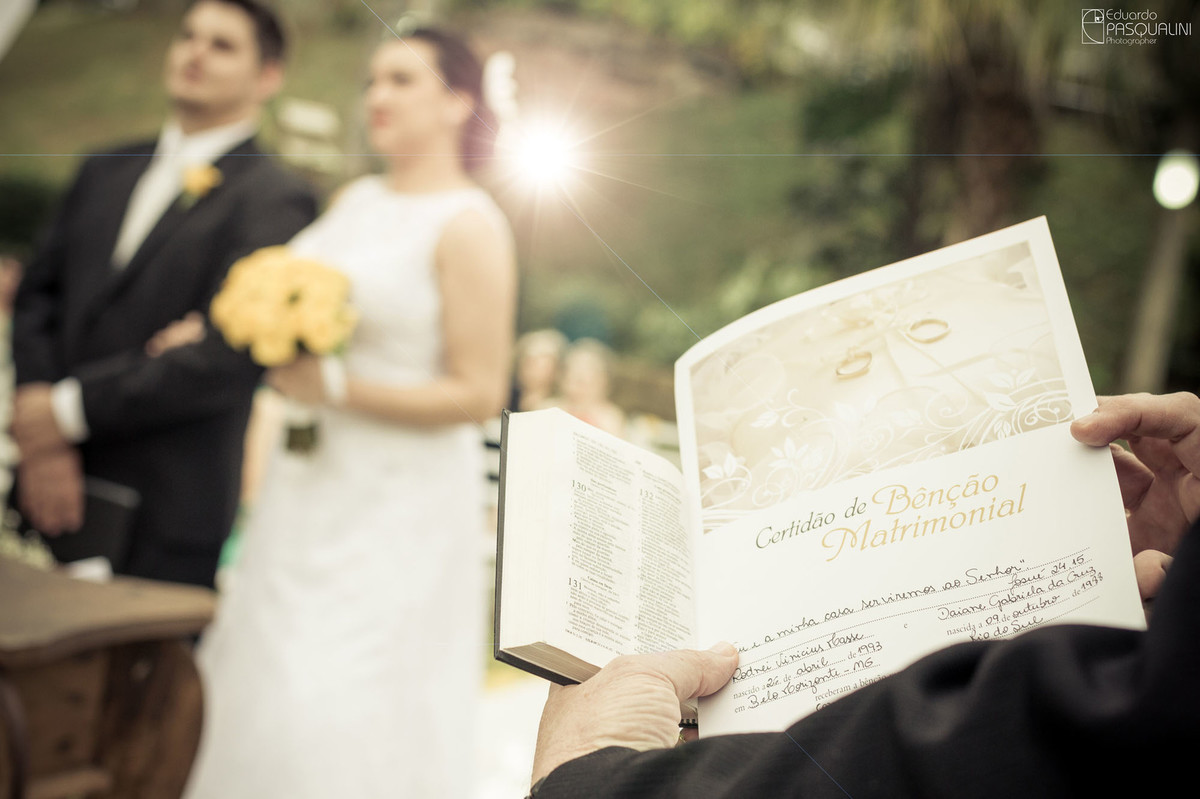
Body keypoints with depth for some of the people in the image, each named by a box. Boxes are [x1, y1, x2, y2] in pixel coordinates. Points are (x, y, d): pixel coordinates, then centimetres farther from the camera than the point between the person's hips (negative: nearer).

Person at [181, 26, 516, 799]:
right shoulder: (355, 199, 8)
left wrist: (333, 386, -19)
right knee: (261, 685, 14)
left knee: (343, 713, -4)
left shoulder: (470, 226, -13)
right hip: (310, 486, 8)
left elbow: (478, 394, -15)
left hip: (397, 509, -7)